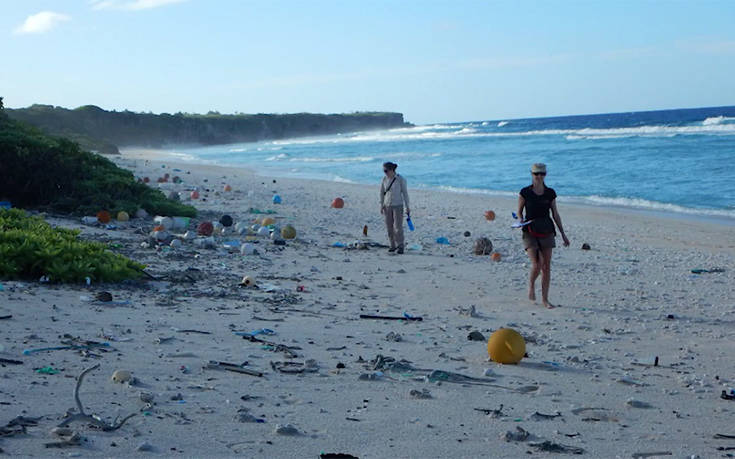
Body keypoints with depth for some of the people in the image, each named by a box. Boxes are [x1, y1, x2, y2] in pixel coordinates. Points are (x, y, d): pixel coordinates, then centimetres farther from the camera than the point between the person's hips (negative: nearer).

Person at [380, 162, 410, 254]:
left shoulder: (401, 179, -12)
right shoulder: (384, 179, 0)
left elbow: (405, 193, -7)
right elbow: (382, 192, 10)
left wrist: (407, 207, -6)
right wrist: (381, 205, 6)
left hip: (398, 205, -4)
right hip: (387, 206, 4)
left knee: (398, 227, -9)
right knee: (389, 227, 4)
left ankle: (400, 246, 0)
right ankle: (393, 245, 15)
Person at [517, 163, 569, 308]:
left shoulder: (550, 193, 5)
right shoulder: (525, 192, -2)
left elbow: (555, 214, 10)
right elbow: (519, 212, 7)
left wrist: (563, 234, 9)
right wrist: (522, 220, -15)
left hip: (546, 232, 3)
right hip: (530, 232, -3)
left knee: (546, 266, 1)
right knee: (536, 265, -15)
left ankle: (545, 299, 11)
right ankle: (531, 285, 17)